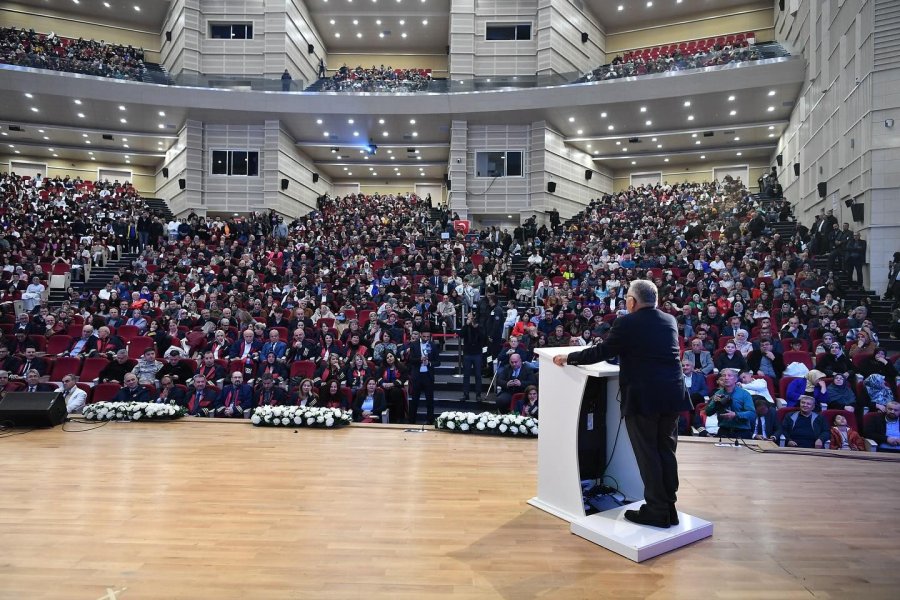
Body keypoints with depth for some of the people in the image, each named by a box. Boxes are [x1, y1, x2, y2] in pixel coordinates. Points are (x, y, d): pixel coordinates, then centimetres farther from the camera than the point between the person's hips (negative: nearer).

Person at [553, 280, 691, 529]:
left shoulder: (626, 323, -9)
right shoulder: (670, 320, 12)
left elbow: (601, 352, -7)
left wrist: (568, 358, 5)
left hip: (642, 397, -6)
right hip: (672, 395, 7)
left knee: (647, 454, 4)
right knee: (666, 451, 15)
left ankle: (657, 510, 12)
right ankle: (669, 508, 24)